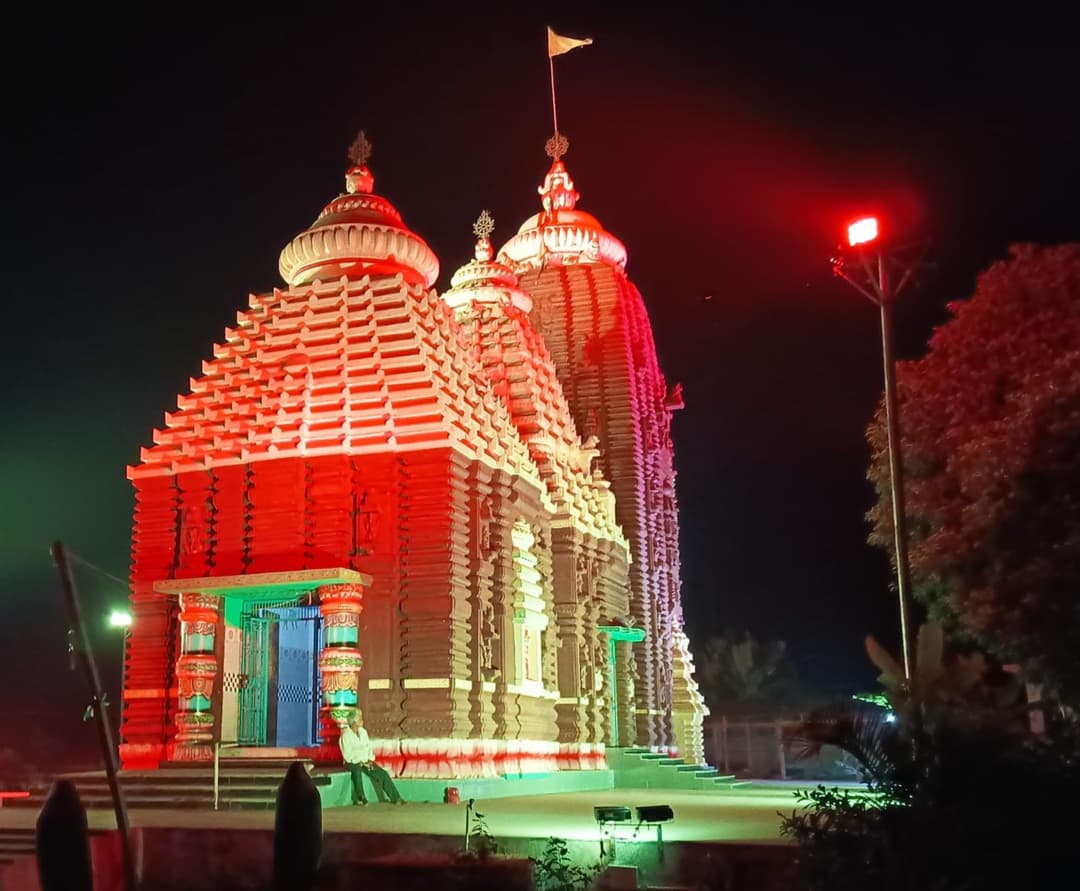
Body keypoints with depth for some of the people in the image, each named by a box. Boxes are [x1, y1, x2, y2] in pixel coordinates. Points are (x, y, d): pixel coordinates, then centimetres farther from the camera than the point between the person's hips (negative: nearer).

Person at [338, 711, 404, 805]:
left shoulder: (363, 731, 9)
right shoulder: (345, 735, -11)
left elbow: (370, 748, 12)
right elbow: (348, 755, -15)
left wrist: (370, 760, -5)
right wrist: (361, 763, -18)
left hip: (366, 762, 6)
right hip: (352, 763, -6)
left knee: (383, 774, -12)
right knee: (357, 770, -40)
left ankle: (395, 798, -10)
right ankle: (360, 798, -31)